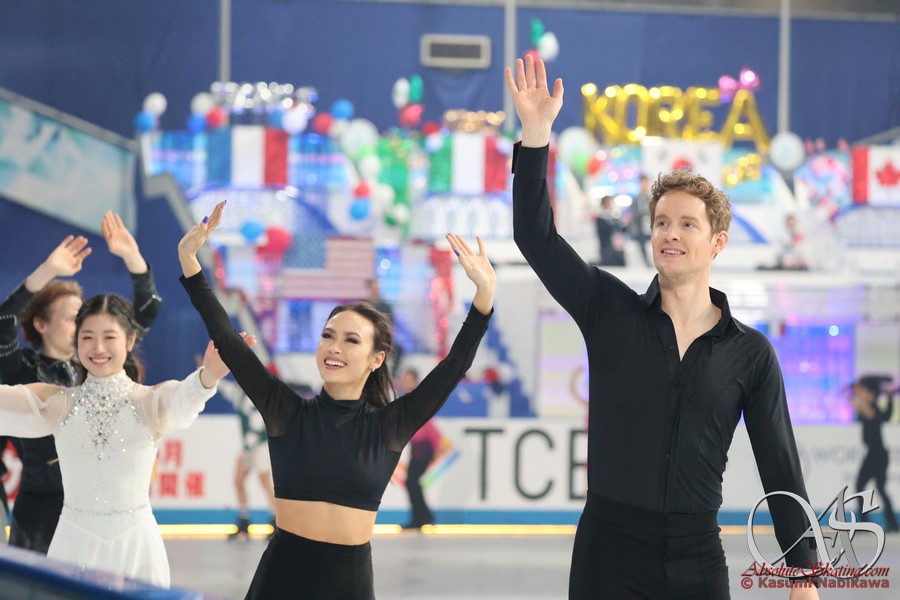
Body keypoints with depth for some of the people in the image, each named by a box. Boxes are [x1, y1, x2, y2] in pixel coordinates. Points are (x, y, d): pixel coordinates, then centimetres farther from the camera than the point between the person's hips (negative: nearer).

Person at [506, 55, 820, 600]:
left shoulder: (751, 353, 4)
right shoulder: (611, 312, 4)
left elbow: (780, 465, 4)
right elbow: (536, 237, -5)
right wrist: (536, 134, -16)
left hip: (697, 556, 0)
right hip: (609, 552, 0)